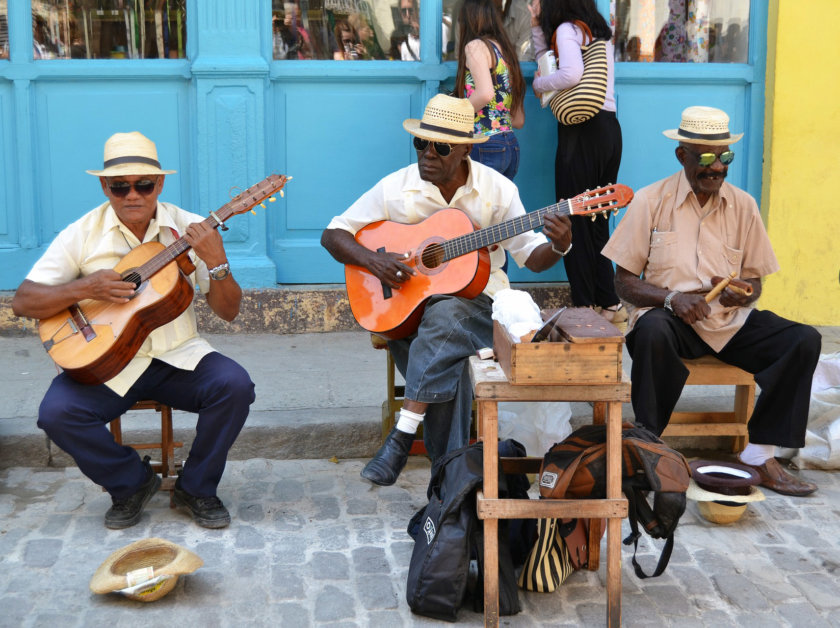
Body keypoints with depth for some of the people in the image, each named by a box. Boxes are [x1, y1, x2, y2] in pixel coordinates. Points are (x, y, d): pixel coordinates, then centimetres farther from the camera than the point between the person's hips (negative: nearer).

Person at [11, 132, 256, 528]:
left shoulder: (190, 230, 0)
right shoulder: (83, 234, -1)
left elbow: (228, 312, -2)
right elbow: (23, 302, -3)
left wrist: (217, 263, -21)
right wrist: (85, 288, -18)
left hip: (177, 357, 0)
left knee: (235, 386, -26)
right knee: (57, 413, -26)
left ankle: (196, 488, -1)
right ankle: (132, 483, 3)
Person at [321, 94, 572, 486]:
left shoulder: (496, 189, -1)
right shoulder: (396, 188, -2)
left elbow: (531, 257, 3)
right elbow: (333, 234, 3)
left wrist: (558, 247, -20)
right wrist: (372, 260, -16)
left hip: (475, 297, -1)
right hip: (407, 302, 1)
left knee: (444, 316, -36)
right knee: (446, 362, -31)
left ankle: (402, 436, -34)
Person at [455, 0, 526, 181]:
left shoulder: (475, 46, -3)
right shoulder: (506, 51, 21)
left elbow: (485, 93, -21)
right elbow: (519, 121, 20)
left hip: (485, 147, -8)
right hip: (511, 147, 9)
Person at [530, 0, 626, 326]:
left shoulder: (567, 28, -5)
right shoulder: (600, 32, 20)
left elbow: (571, 74, -22)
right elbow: (550, 62, 22)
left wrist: (538, 83, -6)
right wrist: (537, 29, 16)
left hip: (582, 131, -8)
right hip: (609, 127, 9)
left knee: (576, 225, -1)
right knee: (598, 223, 13)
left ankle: (585, 307, 2)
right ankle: (609, 304, 14)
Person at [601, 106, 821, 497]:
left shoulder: (743, 205, 8)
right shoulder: (651, 201, -2)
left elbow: (754, 283, 13)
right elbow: (624, 283, -2)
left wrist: (743, 293, -12)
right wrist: (671, 297, -20)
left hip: (731, 321, 4)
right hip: (671, 317, -3)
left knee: (805, 340, -19)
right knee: (652, 332, -39)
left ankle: (759, 453, -14)